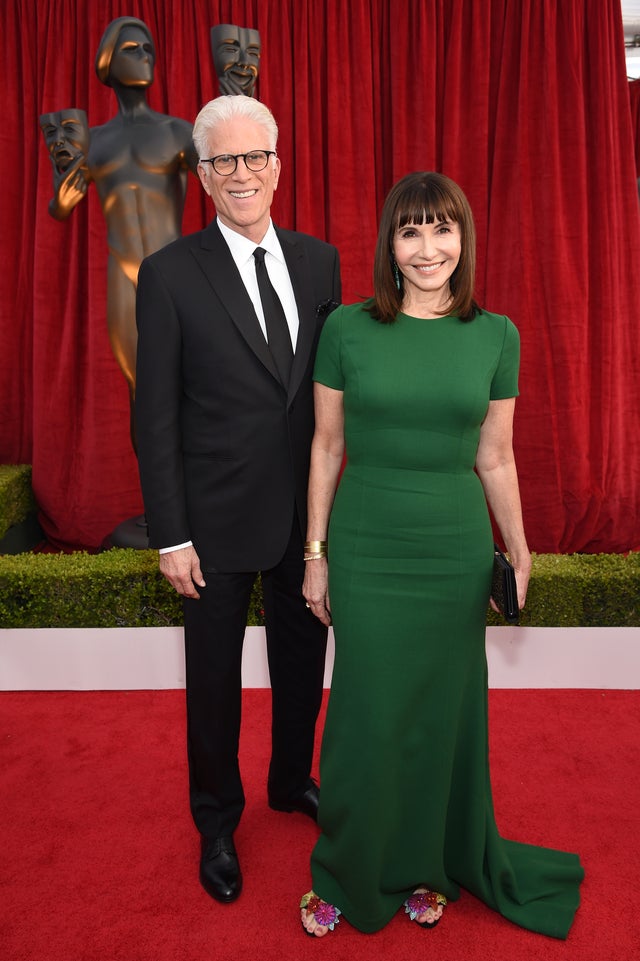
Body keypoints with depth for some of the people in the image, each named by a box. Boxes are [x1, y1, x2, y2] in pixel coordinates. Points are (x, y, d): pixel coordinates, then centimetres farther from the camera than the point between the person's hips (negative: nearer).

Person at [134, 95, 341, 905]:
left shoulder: (318, 261, 3)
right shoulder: (171, 274, -9)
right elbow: (156, 416, -9)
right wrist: (171, 536, -11)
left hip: (307, 510, 4)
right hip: (219, 518, -3)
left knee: (303, 657, 20)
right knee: (214, 676, 13)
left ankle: (293, 779, 47)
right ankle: (217, 820, 38)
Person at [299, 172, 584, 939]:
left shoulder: (495, 335, 0)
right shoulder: (346, 328, -4)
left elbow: (494, 458, 6)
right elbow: (326, 447, 0)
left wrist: (520, 555, 9)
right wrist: (315, 553, 1)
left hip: (455, 548, 2)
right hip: (366, 546, -1)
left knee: (442, 710, 14)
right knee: (367, 715, 8)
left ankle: (428, 866, 41)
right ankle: (346, 875, 35)